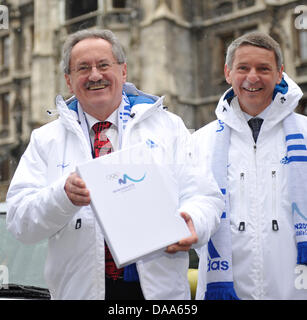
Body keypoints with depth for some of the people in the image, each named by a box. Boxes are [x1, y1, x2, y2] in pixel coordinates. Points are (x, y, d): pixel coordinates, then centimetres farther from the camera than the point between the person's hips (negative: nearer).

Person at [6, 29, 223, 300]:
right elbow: (20, 223, -3)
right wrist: (64, 195, -22)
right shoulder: (45, 140, 6)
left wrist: (192, 223, -23)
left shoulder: (169, 127, 5)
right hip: (80, 288, 0)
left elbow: (205, 196, -1)